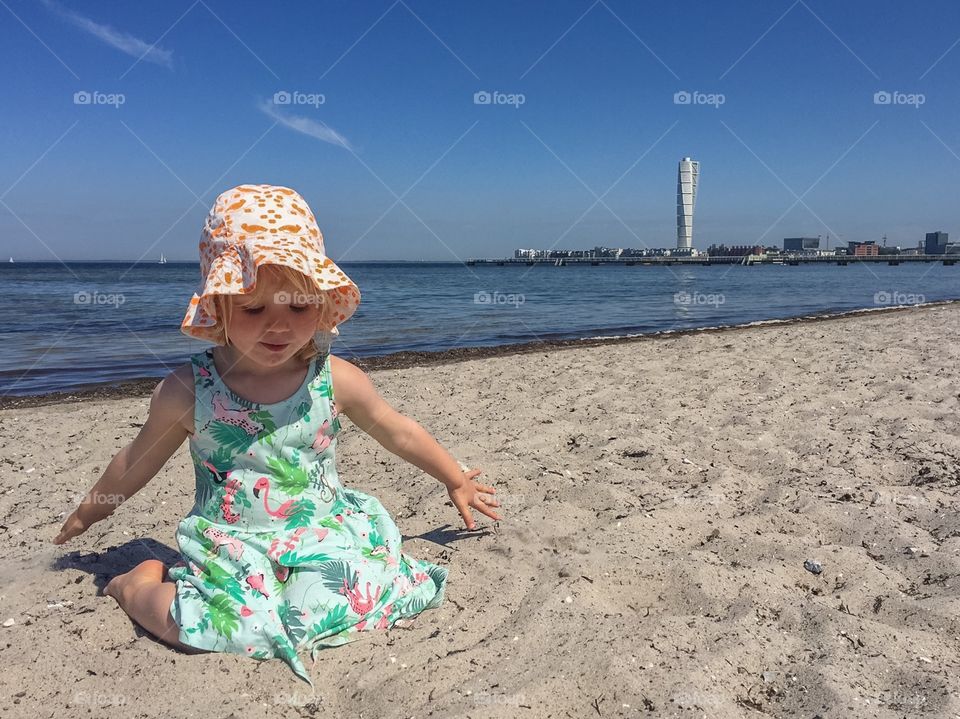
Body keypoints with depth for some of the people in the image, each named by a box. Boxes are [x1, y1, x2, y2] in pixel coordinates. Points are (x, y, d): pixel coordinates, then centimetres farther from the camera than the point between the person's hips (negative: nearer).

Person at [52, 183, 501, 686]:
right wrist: (88, 513, 25)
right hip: (229, 546, -1)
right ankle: (138, 584, 5)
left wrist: (457, 481, 18)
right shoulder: (188, 389, -9)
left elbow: (401, 433, 8)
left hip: (323, 532, 1)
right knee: (223, 620, -28)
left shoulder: (336, 380, -7)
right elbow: (138, 461, 10)